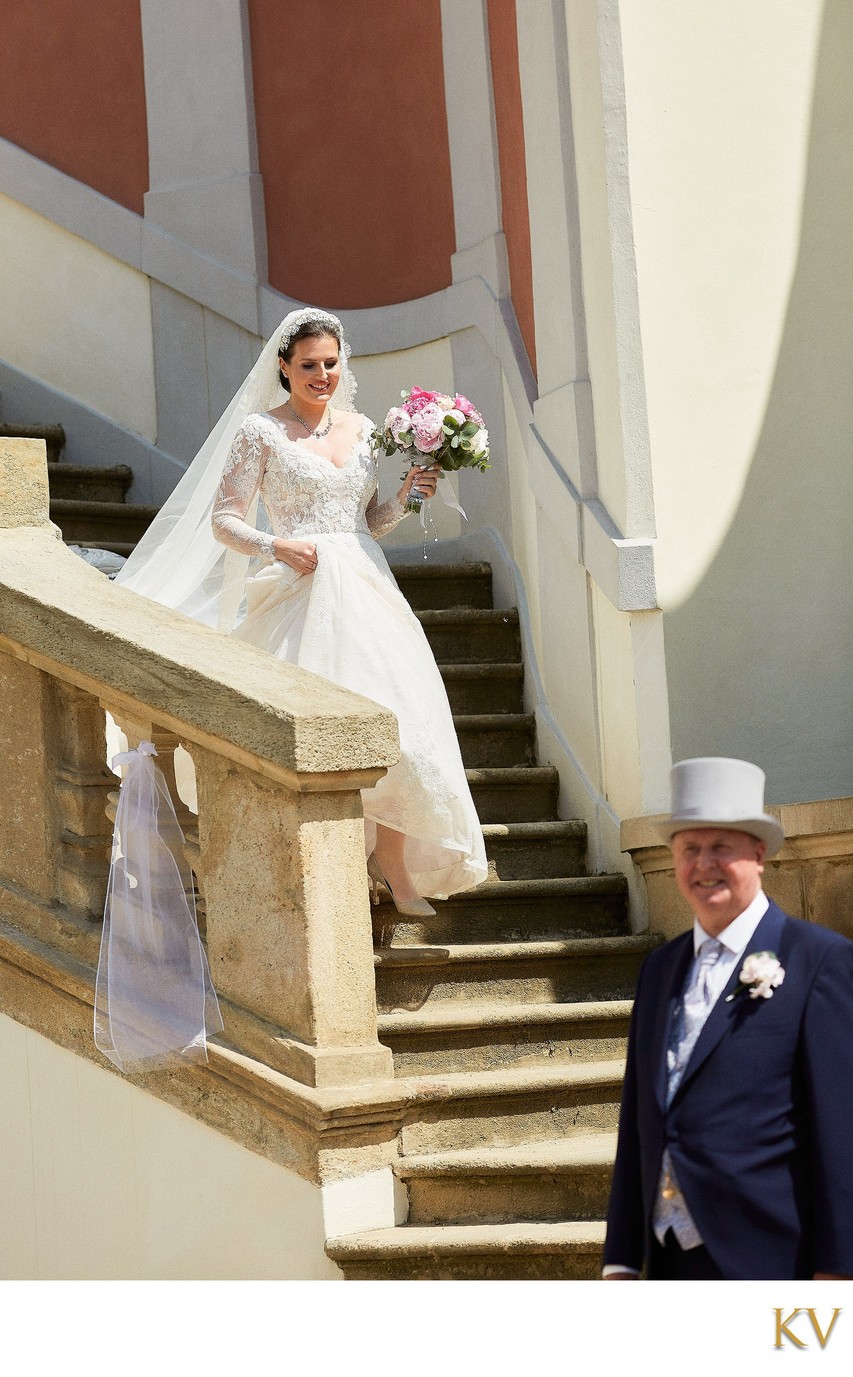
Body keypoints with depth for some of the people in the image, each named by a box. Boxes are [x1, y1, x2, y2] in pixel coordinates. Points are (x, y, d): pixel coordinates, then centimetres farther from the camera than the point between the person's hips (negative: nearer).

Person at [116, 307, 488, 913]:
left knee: (391, 716, -6)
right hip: (297, 591, -4)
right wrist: (275, 546, -18)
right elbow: (223, 520, -2)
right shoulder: (261, 430, 1)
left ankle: (395, 865, 4)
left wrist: (404, 499, 4)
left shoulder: (360, 428, 15)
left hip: (364, 590, 4)